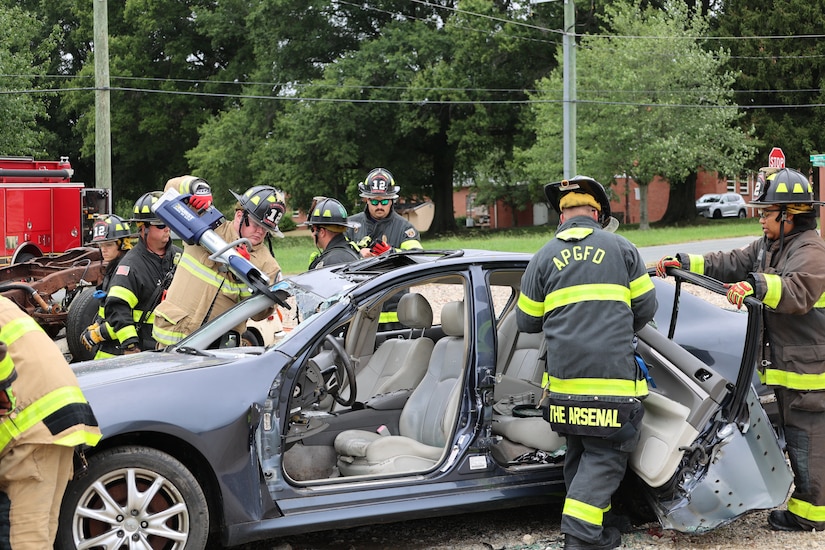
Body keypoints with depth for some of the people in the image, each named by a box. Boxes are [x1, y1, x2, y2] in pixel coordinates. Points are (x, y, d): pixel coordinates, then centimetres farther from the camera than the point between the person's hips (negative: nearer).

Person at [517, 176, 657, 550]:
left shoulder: (544, 258, 9)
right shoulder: (621, 248, 6)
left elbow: (527, 322, 12)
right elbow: (646, 308, 9)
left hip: (564, 376, 3)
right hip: (611, 374, -3)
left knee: (578, 453, 17)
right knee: (605, 456, 1)